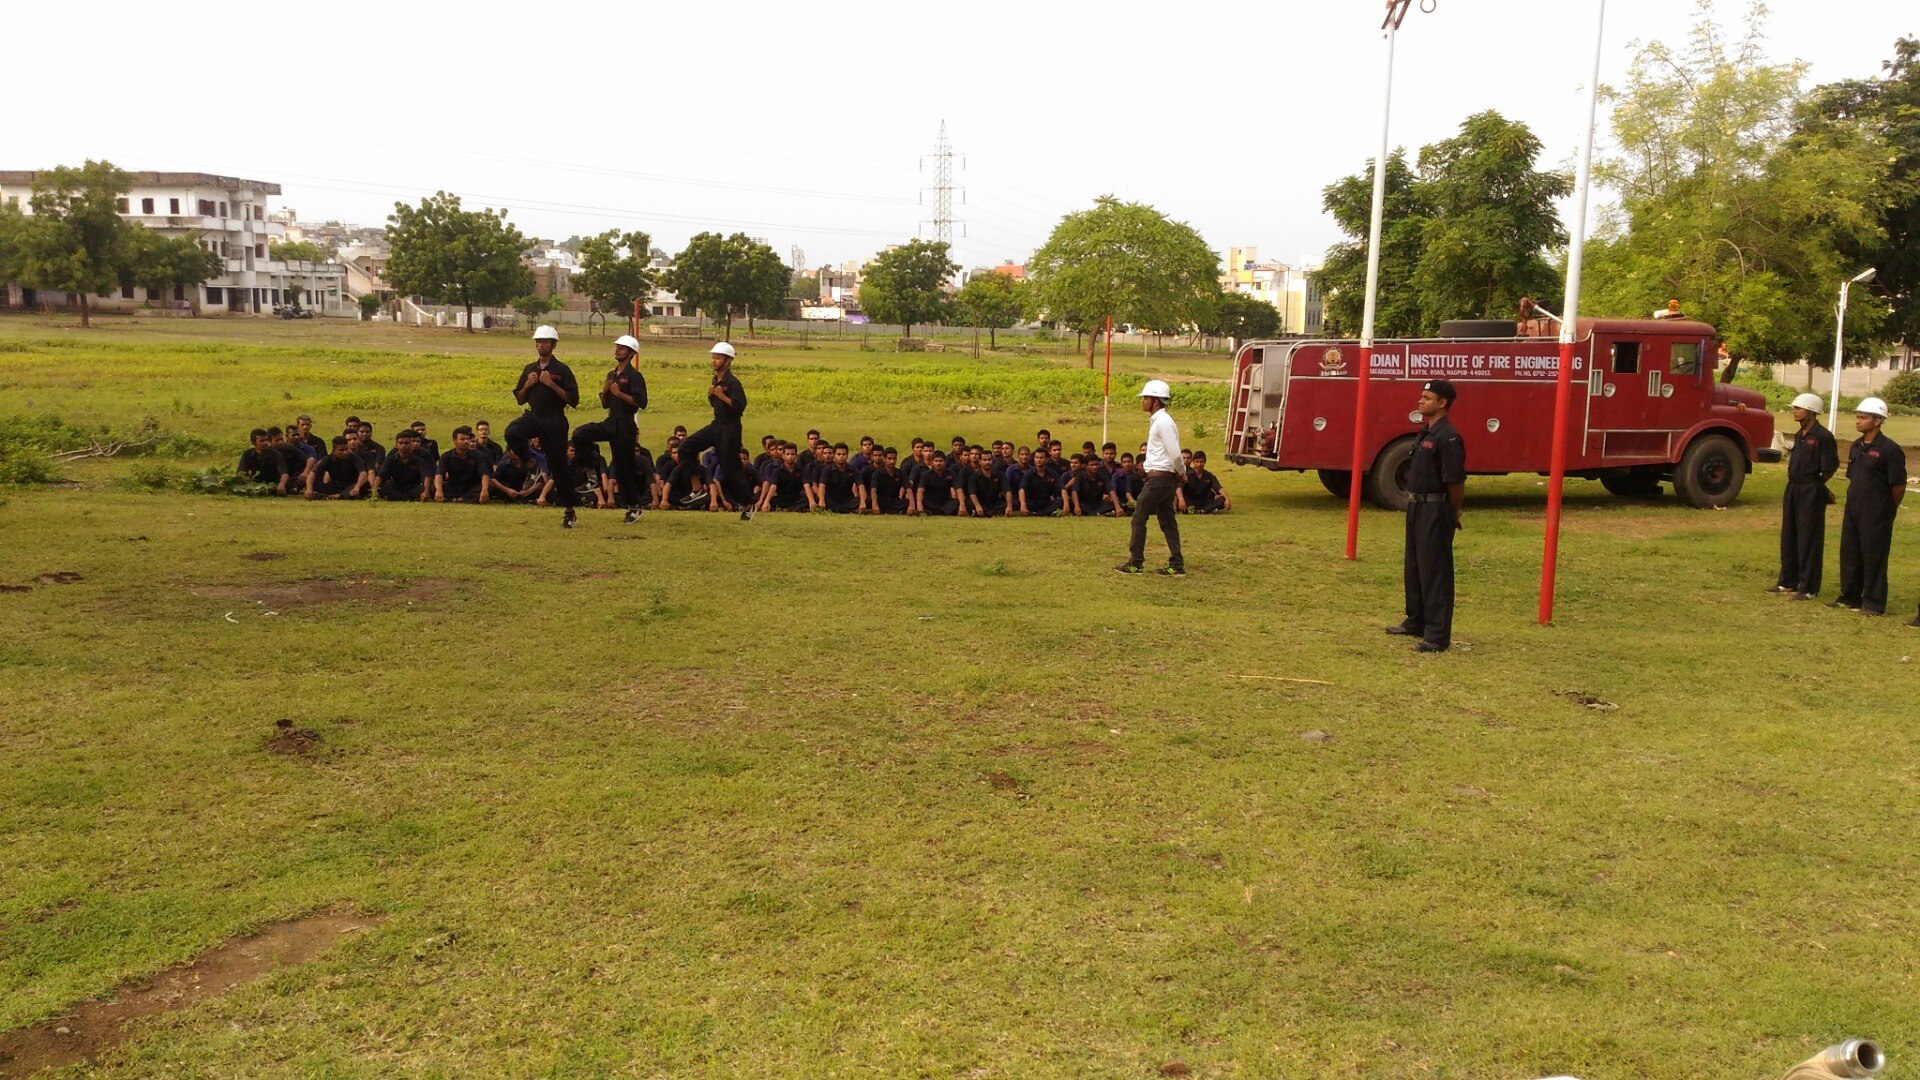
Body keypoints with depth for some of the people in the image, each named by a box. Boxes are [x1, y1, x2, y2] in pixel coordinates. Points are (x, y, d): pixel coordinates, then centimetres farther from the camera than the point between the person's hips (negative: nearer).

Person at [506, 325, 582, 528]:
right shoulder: (529, 369, 13)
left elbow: (573, 400, -10)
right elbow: (520, 399, 17)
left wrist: (551, 384, -17)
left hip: (555, 421, -4)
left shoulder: (562, 370, -3)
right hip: (533, 416, 4)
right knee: (512, 432, -31)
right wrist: (527, 385, -3)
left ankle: (570, 511, 11)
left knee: (559, 465, 1)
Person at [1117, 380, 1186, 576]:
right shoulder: (1158, 420, 16)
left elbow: (1175, 453, -19)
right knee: (1168, 522, 10)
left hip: (1159, 477, -10)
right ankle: (1177, 566, 11)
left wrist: (1181, 472, -6)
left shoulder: (1162, 421, -16)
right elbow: (1174, 454, 19)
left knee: (1139, 518, -3)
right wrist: (1181, 473, 13)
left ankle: (1136, 563, 3)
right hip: (1166, 478, 10)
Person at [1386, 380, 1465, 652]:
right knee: (1413, 567, 18)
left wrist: (1453, 515, -8)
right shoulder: (1424, 433, 12)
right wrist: (1412, 502, 15)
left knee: (1435, 571, -6)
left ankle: (1438, 635, -2)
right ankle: (1416, 622, 31)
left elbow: (1455, 481, -18)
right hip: (1417, 507, 10)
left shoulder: (1447, 437, -18)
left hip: (1435, 510, -10)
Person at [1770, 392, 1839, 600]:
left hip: (1811, 493, -9)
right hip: (1793, 489, 9)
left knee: (1809, 540, -3)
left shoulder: (1823, 436, -14)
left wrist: (1816, 484, 0)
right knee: (1789, 536, 14)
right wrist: (1794, 485, 9)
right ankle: (1787, 581, 25)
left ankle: (1809, 588, 3)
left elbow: (1830, 468, -14)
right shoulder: (1799, 435, 13)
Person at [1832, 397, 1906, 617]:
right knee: (1849, 553, 12)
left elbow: (1899, 485, -10)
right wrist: (1850, 506, 15)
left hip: (1876, 513, -8)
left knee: (1874, 557, -1)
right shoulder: (1856, 447, 11)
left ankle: (1874, 603, 6)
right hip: (1853, 508, 8)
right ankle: (1850, 598, 23)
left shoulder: (1889, 449, -13)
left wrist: (1887, 510, 0)